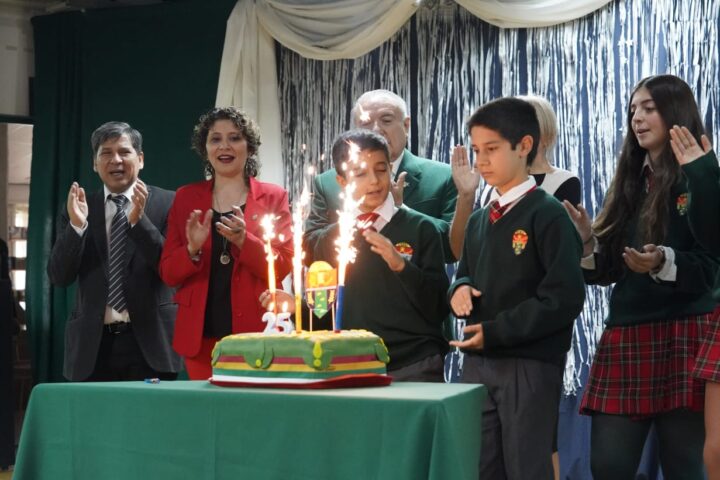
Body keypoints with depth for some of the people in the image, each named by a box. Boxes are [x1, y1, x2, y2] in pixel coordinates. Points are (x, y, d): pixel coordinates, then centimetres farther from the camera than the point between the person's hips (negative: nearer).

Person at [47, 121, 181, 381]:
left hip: (149, 340, -2)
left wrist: (138, 220, -19)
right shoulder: (78, 207, 8)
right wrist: (77, 225, -14)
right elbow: (58, 277, 2)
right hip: (93, 344, 2)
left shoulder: (167, 203, 1)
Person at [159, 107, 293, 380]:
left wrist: (244, 241, -19)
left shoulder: (273, 197, 5)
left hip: (255, 333, -1)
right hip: (201, 336, 1)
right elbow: (168, 274, 6)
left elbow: (282, 267, -3)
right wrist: (192, 249, -14)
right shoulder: (186, 197, 9)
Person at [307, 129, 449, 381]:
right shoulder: (329, 239, 5)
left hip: (415, 368, -2)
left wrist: (401, 265, -18)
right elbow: (323, 314, 11)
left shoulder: (420, 228, -3)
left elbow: (439, 308, -6)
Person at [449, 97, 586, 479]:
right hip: (477, 362, 7)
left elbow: (565, 297, -16)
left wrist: (496, 331, -16)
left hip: (530, 366, -7)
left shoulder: (548, 214, -8)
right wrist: (460, 290, -1)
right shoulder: (479, 220, 15)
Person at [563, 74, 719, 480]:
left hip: (684, 335, -6)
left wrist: (663, 262, -26)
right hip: (625, 334, 6)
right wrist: (586, 240, -6)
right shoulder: (630, 184, 15)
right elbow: (608, 269, 13)